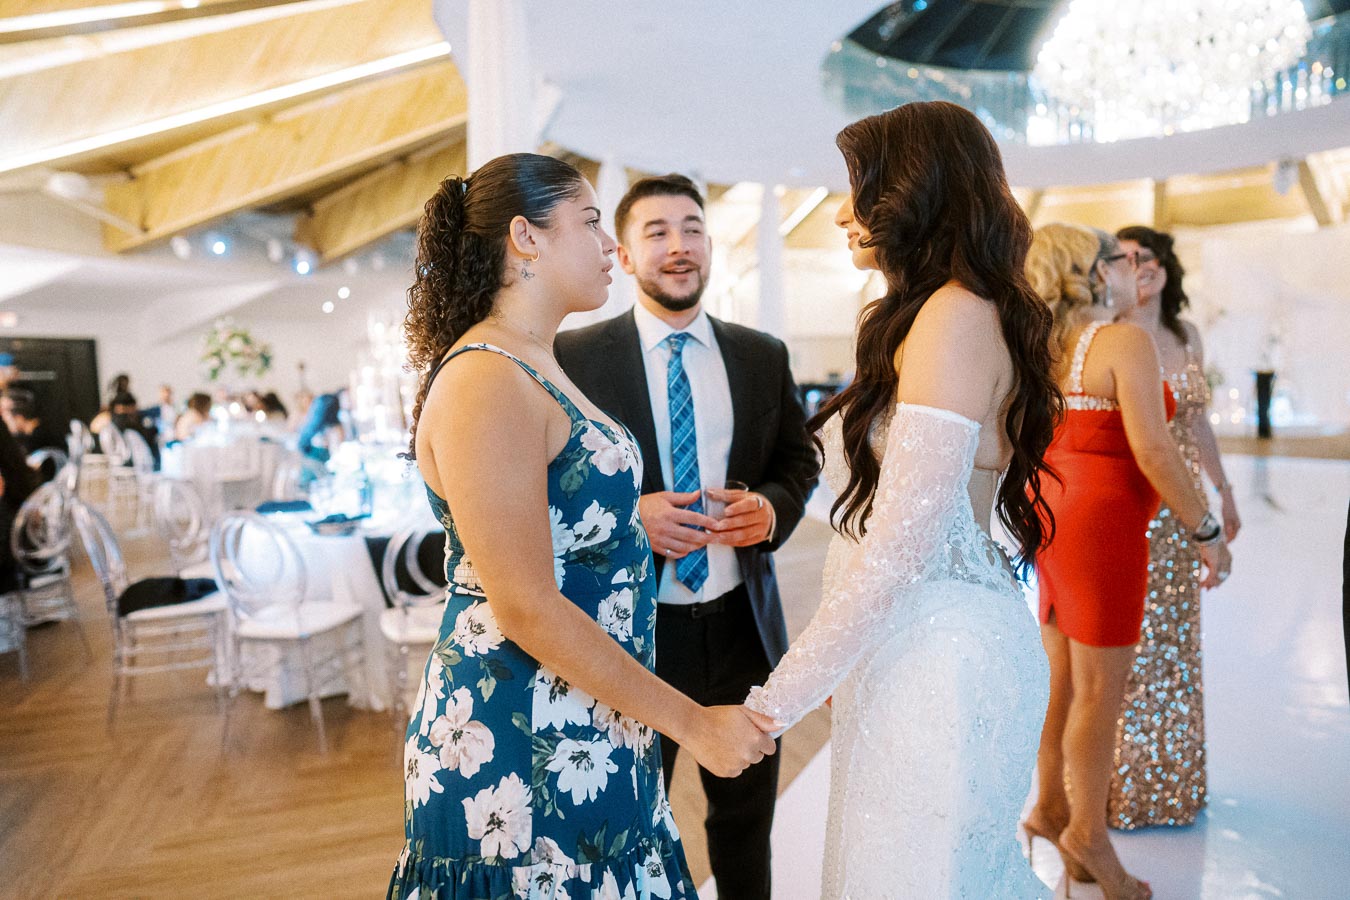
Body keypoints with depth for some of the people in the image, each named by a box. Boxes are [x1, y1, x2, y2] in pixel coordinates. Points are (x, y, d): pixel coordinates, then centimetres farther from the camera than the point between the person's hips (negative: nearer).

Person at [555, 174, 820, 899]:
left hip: (741, 626, 4)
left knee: (746, 817, 24)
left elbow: (799, 460, 11)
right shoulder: (576, 355, -7)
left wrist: (772, 509, -10)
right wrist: (628, 515, -21)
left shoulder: (763, 356, 4)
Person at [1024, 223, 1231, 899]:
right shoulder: (1125, 342, -11)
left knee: (1065, 680, 17)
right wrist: (1206, 530, -8)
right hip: (1101, 523, -8)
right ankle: (1087, 833, 15)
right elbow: (1152, 450, -17)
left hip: (1050, 517, 8)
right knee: (1099, 691, 3)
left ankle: (1050, 810, 29)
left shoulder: (1052, 349, 11)